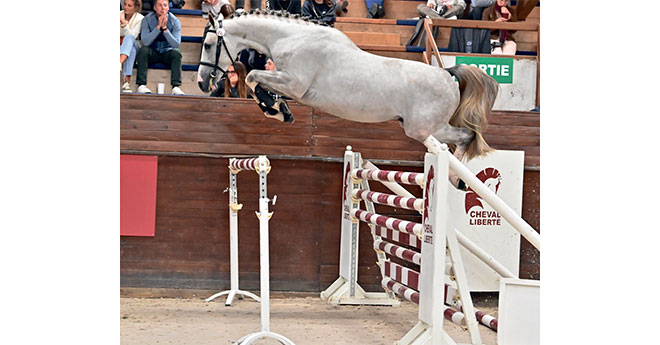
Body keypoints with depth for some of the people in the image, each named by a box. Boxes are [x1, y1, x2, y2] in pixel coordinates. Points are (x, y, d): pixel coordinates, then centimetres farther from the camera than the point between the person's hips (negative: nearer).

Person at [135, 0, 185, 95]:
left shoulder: (175, 21, -9)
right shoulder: (147, 20, -9)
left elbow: (176, 44, -19)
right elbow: (145, 42, -22)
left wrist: (165, 28, -30)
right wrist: (158, 27, -30)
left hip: (167, 52, 0)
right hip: (152, 52, 0)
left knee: (176, 52, -31)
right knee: (143, 50, -30)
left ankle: (176, 86, -36)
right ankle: (141, 85, -32)